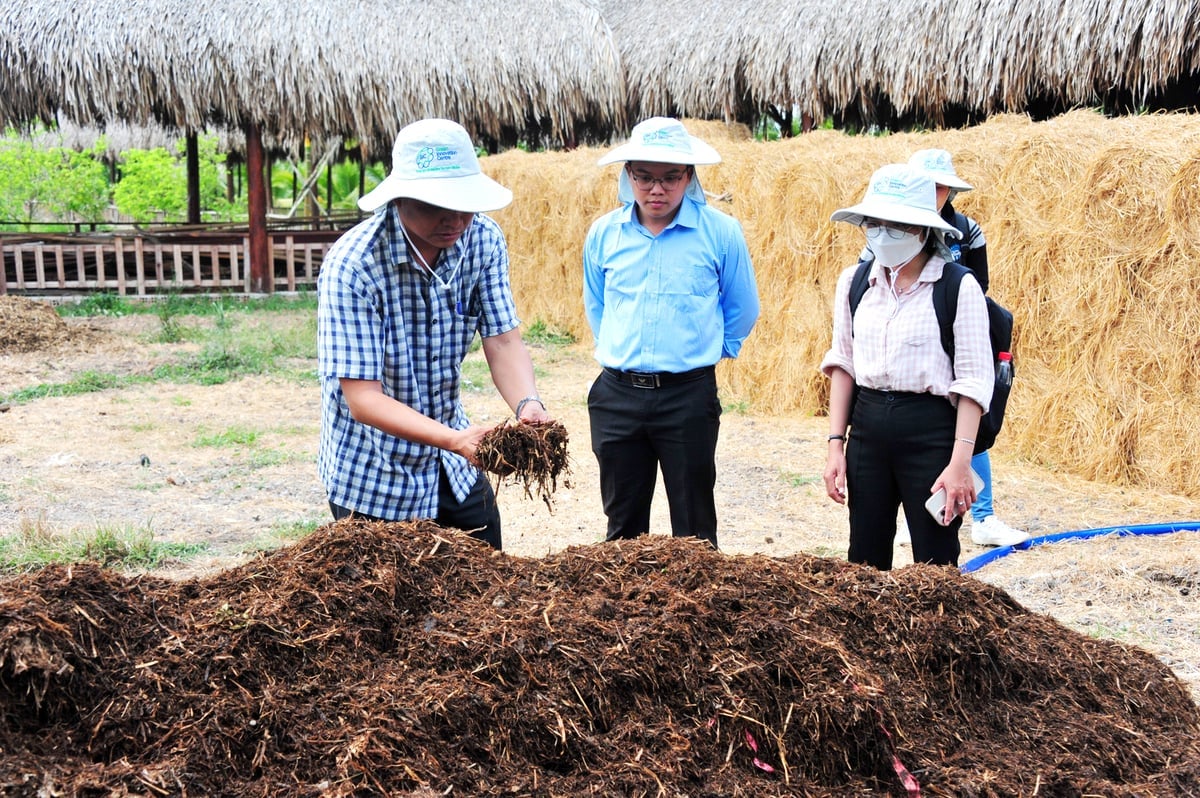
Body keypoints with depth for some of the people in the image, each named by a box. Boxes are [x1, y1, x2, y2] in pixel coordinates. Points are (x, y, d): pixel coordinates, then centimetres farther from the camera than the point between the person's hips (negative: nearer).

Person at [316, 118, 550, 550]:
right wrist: (454, 439, -42)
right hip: (374, 476, -5)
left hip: (455, 467, 5)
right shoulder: (351, 266, -26)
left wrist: (528, 404, -31)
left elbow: (502, 340, -9)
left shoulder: (483, 239, -10)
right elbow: (363, 397, -28)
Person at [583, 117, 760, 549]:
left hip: (689, 396, -3)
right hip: (616, 395, 3)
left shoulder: (720, 232, -5)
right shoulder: (603, 233, 3)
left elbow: (742, 310, 9)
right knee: (623, 522, 13)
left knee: (694, 527, 5)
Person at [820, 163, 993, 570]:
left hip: (930, 430, -4)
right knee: (864, 560, 12)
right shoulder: (854, 281, 6)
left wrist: (960, 463, -16)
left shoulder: (958, 287, -9)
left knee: (934, 566, 3)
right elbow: (842, 363, 11)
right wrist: (836, 443, 5)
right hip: (866, 429, 5)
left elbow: (974, 380, -10)